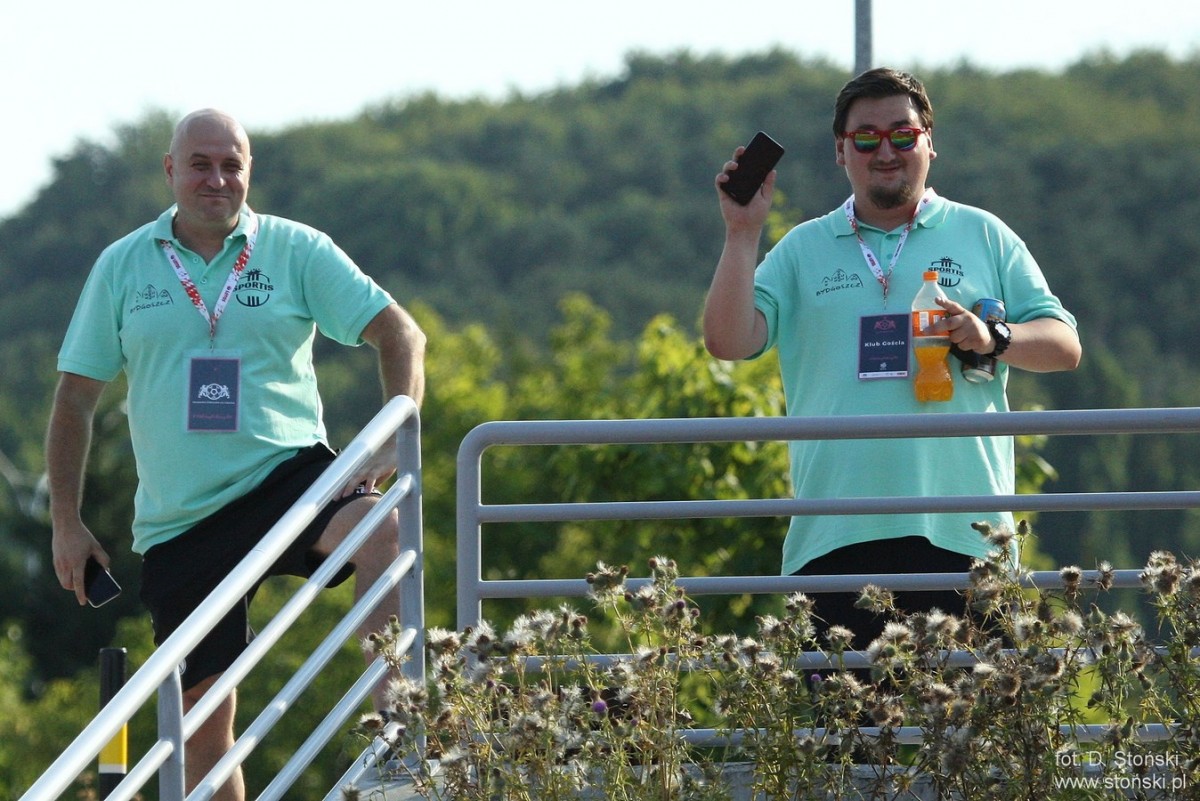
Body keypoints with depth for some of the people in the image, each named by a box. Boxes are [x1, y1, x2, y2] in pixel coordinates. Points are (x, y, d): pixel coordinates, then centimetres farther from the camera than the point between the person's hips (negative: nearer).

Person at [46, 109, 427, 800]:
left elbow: (400, 335, -1)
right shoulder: (123, 266, 7)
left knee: (378, 528, -35)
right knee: (205, 713, 3)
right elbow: (77, 397, 12)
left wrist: (391, 448, -14)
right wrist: (67, 522, 9)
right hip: (179, 522, 2)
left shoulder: (297, 251, 2)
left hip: (286, 476, -2)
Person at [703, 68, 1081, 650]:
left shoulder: (982, 236, 14)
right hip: (835, 536, 1)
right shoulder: (803, 250, 16)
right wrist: (742, 233, -3)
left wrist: (993, 338, -8)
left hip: (958, 532, 0)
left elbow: (1064, 346, 11)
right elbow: (729, 341, 4)